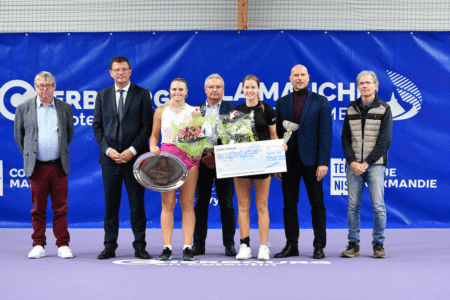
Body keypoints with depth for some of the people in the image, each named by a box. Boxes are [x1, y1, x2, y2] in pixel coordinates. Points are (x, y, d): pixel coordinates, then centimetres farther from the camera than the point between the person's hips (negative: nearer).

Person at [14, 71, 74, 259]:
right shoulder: (24, 109, 5)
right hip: (37, 166, 0)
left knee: (61, 208, 2)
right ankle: (38, 246, 13)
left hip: (59, 166, 0)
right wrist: (29, 157, 13)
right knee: (38, 209, 4)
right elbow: (18, 136, 14)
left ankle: (63, 246, 9)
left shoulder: (65, 108, 8)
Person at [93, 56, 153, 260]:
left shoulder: (142, 94, 3)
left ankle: (140, 246, 10)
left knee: (137, 203, 2)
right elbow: (97, 126, 9)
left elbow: (147, 126, -1)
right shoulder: (102, 95, 12)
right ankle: (110, 246, 13)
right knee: (110, 204, 5)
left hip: (135, 157, -2)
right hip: (110, 157, 2)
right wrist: (107, 149, -6)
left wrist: (132, 150, -11)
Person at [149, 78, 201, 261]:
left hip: (188, 156, 0)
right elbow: (154, 135, 13)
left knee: (187, 204, -4)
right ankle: (167, 247, -3)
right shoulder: (161, 111, 13)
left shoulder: (194, 112, 12)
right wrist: (153, 147, -5)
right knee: (167, 204, -5)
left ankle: (188, 247, -1)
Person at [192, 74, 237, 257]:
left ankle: (229, 244, 9)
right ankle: (198, 244, 10)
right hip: (202, 161, 2)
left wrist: (217, 155, -14)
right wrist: (202, 156, -9)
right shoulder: (196, 110, 11)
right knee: (200, 203, 4)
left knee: (226, 204, 2)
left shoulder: (232, 110, 4)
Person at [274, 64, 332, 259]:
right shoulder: (282, 102, 11)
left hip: (311, 160, -3)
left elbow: (325, 134, -2)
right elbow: (277, 133, 10)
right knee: (289, 203, 5)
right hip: (289, 161, 3)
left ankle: (319, 246, 9)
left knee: (317, 203, 2)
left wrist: (323, 162, -10)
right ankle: (291, 245, 13)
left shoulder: (320, 102, 3)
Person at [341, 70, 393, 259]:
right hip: (353, 165, 3)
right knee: (353, 206, 2)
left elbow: (384, 141, -5)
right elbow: (345, 138, 9)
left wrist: (366, 163, -11)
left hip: (375, 164, -3)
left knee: (378, 206, -4)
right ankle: (353, 244, 10)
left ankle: (378, 244, 7)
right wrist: (352, 162, -6)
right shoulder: (351, 109, 11)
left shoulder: (384, 110, 1)